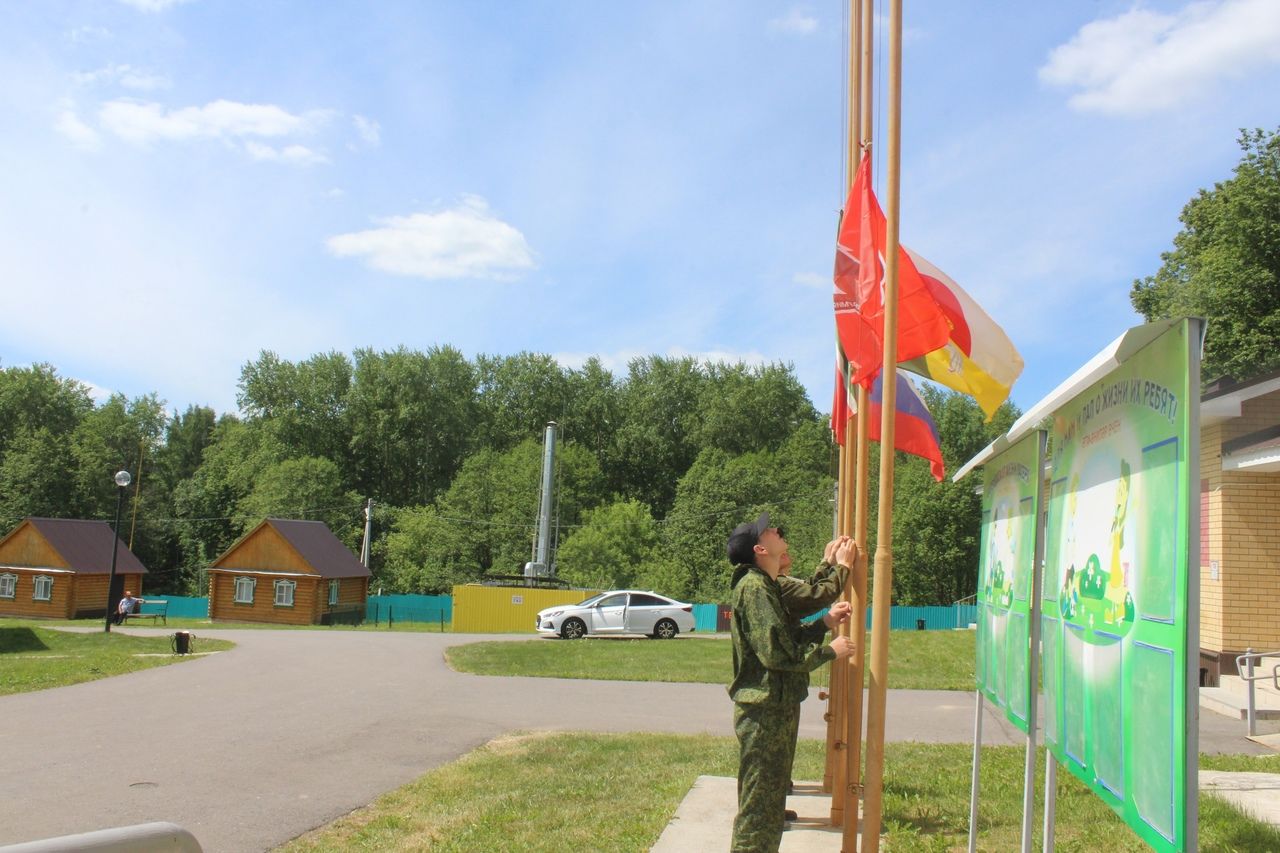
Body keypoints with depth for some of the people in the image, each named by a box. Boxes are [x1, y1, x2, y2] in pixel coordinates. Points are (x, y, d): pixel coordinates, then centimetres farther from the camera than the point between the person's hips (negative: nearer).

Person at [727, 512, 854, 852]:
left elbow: (789, 637, 15)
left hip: (778, 707, 10)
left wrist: (825, 623, 4)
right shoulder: (754, 588, -18)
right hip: (764, 711, -10)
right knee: (758, 804, -5)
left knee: (771, 797, 20)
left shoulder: (767, 587, 16)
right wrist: (830, 651, -13)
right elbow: (777, 652, -23)